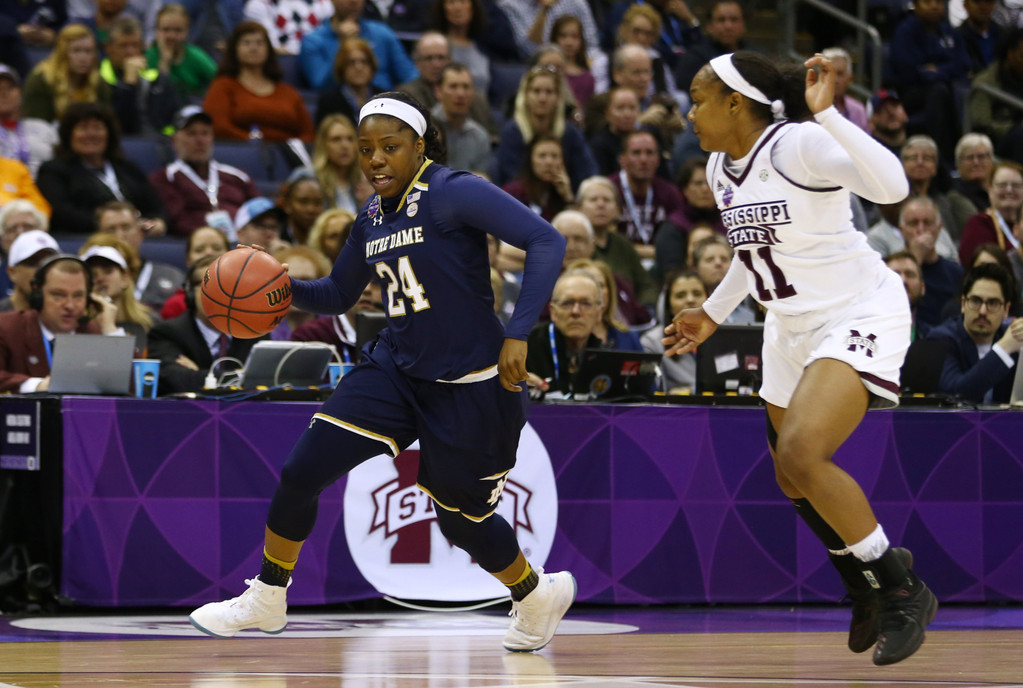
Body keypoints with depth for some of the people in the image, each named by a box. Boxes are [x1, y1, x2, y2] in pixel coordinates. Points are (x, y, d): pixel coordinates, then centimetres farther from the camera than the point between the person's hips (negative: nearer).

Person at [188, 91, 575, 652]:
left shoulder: (453, 193, -16)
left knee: (461, 519, 8)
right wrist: (284, 288, 1)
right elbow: (338, 295, 22)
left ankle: (538, 595, 38)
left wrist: (516, 335, -29)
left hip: (469, 386, -7)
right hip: (395, 370, 7)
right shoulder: (373, 218, 8)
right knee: (301, 471, -5)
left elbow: (545, 242, -24)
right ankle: (265, 600, 13)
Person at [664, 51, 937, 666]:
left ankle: (904, 590, -10)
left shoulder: (800, 144, -20)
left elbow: (890, 186, -36)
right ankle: (867, 593, 37)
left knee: (800, 453, -26)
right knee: (793, 477, 14)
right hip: (792, 325, 9)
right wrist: (713, 313, 28)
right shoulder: (721, 168, 6)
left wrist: (827, 113, -40)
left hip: (860, 312, -9)